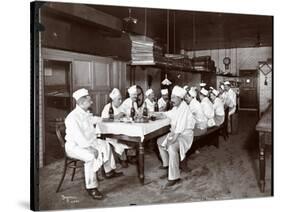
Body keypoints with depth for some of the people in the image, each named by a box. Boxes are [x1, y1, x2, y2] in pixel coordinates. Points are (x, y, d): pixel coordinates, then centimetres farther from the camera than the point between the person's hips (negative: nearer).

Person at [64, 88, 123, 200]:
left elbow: (92, 119, 31)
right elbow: (78, 137, -32)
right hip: (74, 146, -10)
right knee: (91, 156, -34)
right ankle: (91, 187, -24)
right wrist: (90, 148, -31)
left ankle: (109, 171, 30)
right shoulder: (73, 117, -25)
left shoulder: (85, 113, 5)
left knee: (105, 145, 18)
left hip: (88, 142, 10)